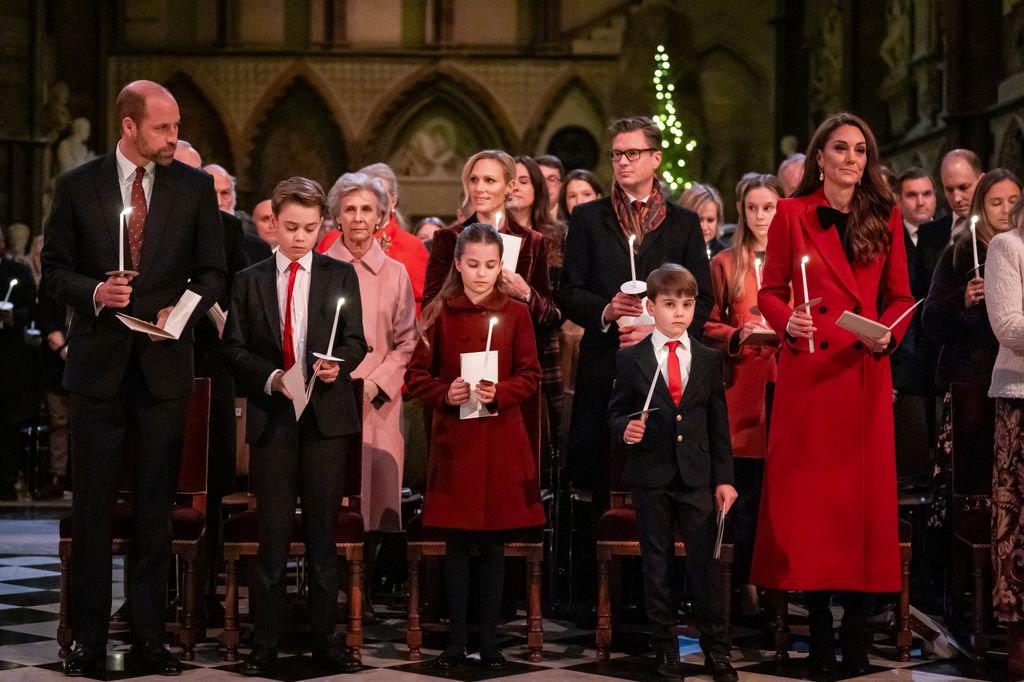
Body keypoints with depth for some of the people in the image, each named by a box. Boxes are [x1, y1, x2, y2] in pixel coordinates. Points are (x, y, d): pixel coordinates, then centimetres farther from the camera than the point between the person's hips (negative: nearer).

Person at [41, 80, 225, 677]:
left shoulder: (195, 187, 3)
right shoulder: (79, 185, 1)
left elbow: (212, 271, 6)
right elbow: (55, 268, 4)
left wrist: (184, 309, -12)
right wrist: (93, 292, -15)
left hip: (164, 365, 1)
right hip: (100, 364, -1)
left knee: (157, 507, 6)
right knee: (93, 504, 4)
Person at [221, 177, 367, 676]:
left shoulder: (341, 276, 8)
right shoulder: (249, 281, 9)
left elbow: (357, 341, 4)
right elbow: (234, 348, 5)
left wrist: (337, 364, -17)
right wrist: (270, 378, -11)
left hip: (327, 415, 0)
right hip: (271, 418, 0)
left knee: (323, 532, 5)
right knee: (273, 533, 2)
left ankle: (325, 639, 11)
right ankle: (265, 643, 8)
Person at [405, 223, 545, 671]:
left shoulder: (515, 312, 2)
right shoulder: (438, 312, 0)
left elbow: (531, 377, 1)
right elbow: (416, 374, 2)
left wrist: (499, 393, -17)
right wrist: (445, 394, -17)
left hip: (501, 440, 0)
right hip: (453, 438, 0)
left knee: (494, 543, 6)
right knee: (457, 543, 6)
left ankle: (489, 641, 14)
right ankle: (456, 641, 15)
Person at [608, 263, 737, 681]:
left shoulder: (709, 360, 7)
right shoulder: (630, 359, 2)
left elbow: (719, 423, 7)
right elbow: (616, 411, 6)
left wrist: (724, 477, 4)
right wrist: (625, 429, -17)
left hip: (697, 476, 1)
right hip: (651, 477, -1)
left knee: (706, 562, -1)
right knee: (657, 565, 6)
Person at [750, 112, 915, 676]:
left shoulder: (885, 218, 9)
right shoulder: (792, 214, 4)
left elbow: (900, 296, 11)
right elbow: (770, 291, 6)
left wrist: (888, 333, -8)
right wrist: (787, 320, -14)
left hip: (866, 373, 2)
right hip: (808, 370, -1)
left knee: (864, 493, 2)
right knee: (806, 494, 1)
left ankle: (856, 629, 11)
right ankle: (819, 625, 12)